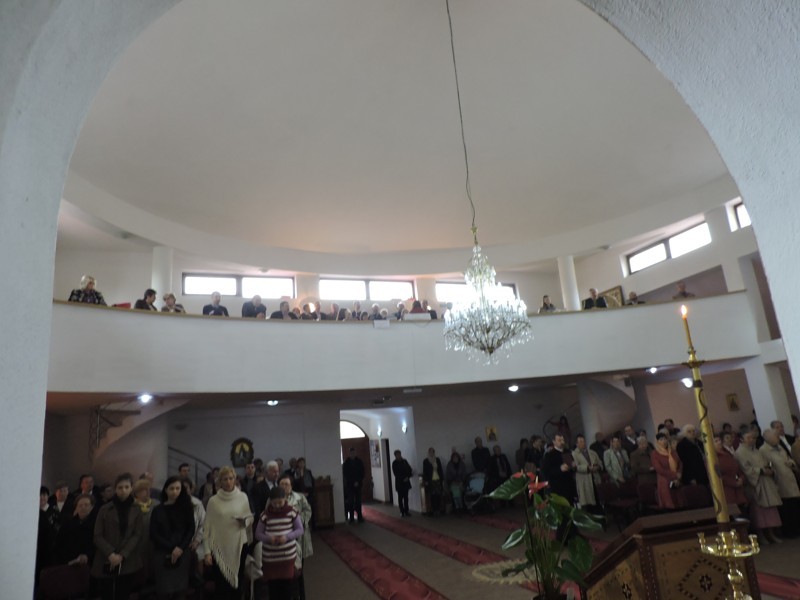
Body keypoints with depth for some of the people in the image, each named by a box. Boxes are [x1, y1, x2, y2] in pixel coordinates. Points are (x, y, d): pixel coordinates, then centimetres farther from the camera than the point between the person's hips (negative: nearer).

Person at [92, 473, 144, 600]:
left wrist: (122, 555, -13)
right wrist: (110, 554, -14)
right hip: (106, 562, -1)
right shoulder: (105, 510, 3)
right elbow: (97, 536, -1)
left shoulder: (136, 511, 6)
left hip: (128, 563, 1)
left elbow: (137, 536, 0)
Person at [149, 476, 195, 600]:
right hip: (163, 553, -1)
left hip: (182, 553, 1)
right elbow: (154, 534, -1)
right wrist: (171, 548, -10)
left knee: (180, 587, 0)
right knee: (164, 589, -6)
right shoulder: (158, 510, 3)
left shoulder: (186, 507, 6)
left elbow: (191, 529, 4)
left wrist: (180, 547, -11)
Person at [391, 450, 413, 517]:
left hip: (406, 482, 3)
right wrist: (403, 478, -14)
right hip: (399, 482, -3)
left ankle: (406, 511, 10)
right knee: (400, 497, 1)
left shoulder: (404, 461, 5)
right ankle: (402, 512, 8)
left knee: (406, 497, 5)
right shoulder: (394, 463, -5)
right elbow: (396, 474, -9)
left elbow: (409, 469, 6)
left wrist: (407, 477, -10)